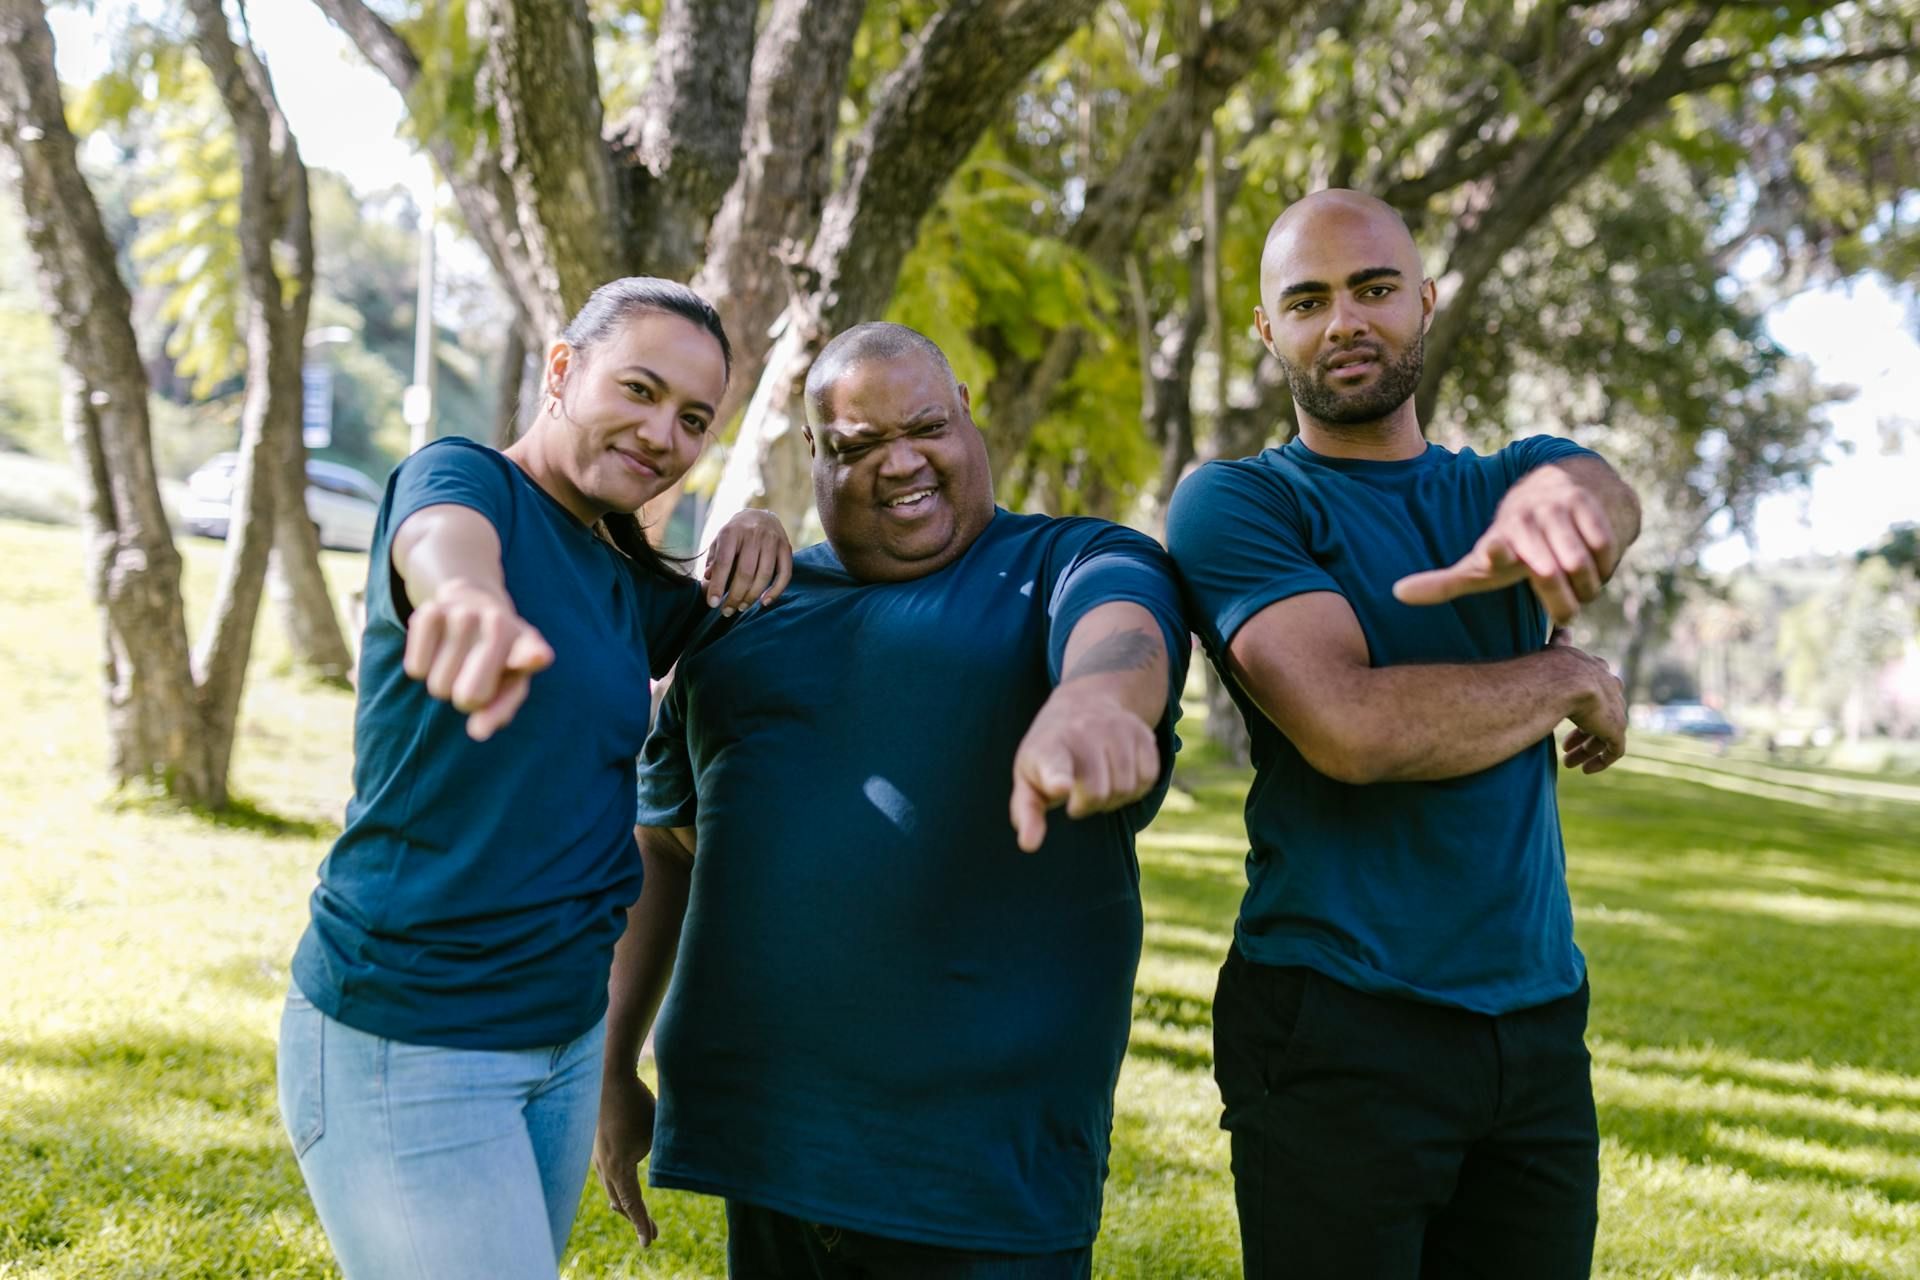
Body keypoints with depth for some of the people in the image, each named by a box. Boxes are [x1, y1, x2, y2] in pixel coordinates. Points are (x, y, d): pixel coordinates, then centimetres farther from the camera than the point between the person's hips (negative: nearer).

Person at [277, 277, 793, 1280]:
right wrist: (473, 597, -60)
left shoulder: (632, 587, 10)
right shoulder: (459, 477, -10)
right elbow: (442, 540, -34)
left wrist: (761, 539, 1)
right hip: (405, 1046, -7)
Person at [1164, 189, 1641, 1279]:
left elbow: (1608, 499, -14)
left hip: (1540, 1026, 5)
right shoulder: (1235, 502, -4)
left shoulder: (1505, 480, 11)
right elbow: (1353, 728, -19)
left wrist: (1557, 502, -39)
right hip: (1339, 1028, -4)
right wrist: (1575, 680, -6)